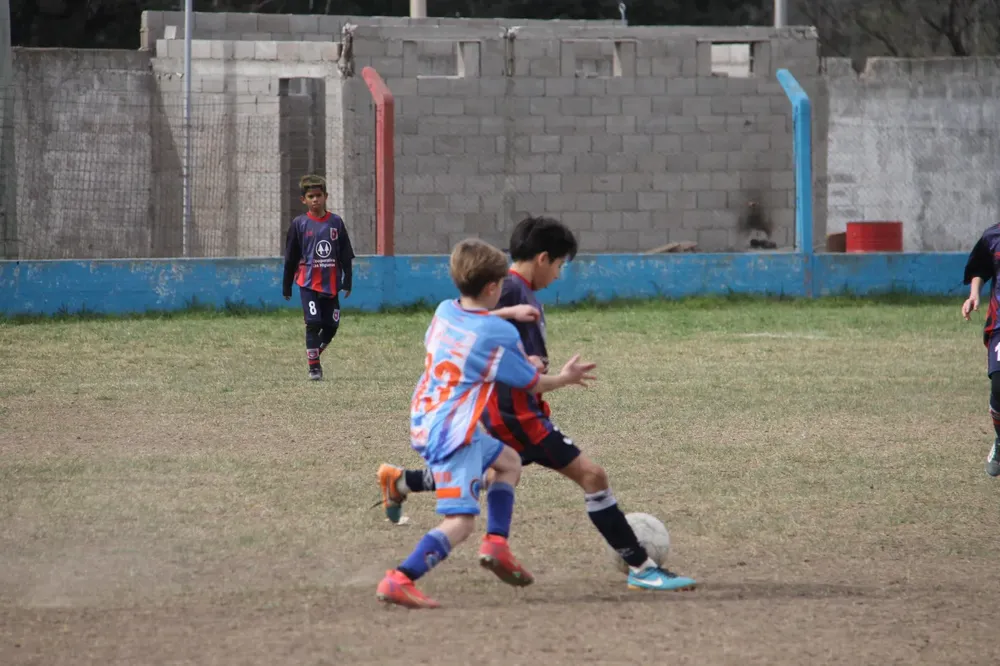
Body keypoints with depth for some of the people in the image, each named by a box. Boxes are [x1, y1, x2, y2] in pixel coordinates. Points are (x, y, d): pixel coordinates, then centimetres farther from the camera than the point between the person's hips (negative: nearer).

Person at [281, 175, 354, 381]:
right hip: (309, 283, -3)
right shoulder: (299, 224, 0)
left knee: (332, 325, 4)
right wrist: (286, 287, 6)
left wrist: (347, 282, 6)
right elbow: (290, 258, 5)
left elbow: (346, 255, 9)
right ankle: (314, 366, -2)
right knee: (313, 324, -10)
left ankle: (314, 353, 30)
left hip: (331, 284, 3)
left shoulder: (336, 223, 5)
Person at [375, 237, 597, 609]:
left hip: (424, 423, 9)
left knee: (508, 461, 27)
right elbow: (533, 384, -1)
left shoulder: (444, 313, 4)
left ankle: (496, 544, 16)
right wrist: (566, 378, 19)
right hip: (453, 433, -9)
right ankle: (399, 581, -27)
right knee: (461, 521, -12)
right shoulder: (500, 334, -14)